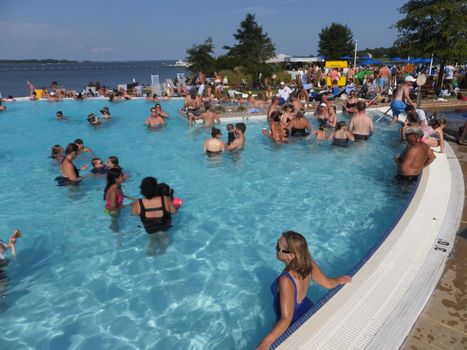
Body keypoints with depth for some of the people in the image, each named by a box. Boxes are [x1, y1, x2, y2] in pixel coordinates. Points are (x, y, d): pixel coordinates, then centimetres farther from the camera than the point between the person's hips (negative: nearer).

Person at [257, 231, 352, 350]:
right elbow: (328, 283, -7)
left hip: (294, 324, -6)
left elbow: (286, 320, -40)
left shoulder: (286, 280, -42)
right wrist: (341, 279, 14)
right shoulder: (308, 264, -22)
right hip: (307, 310, 6)